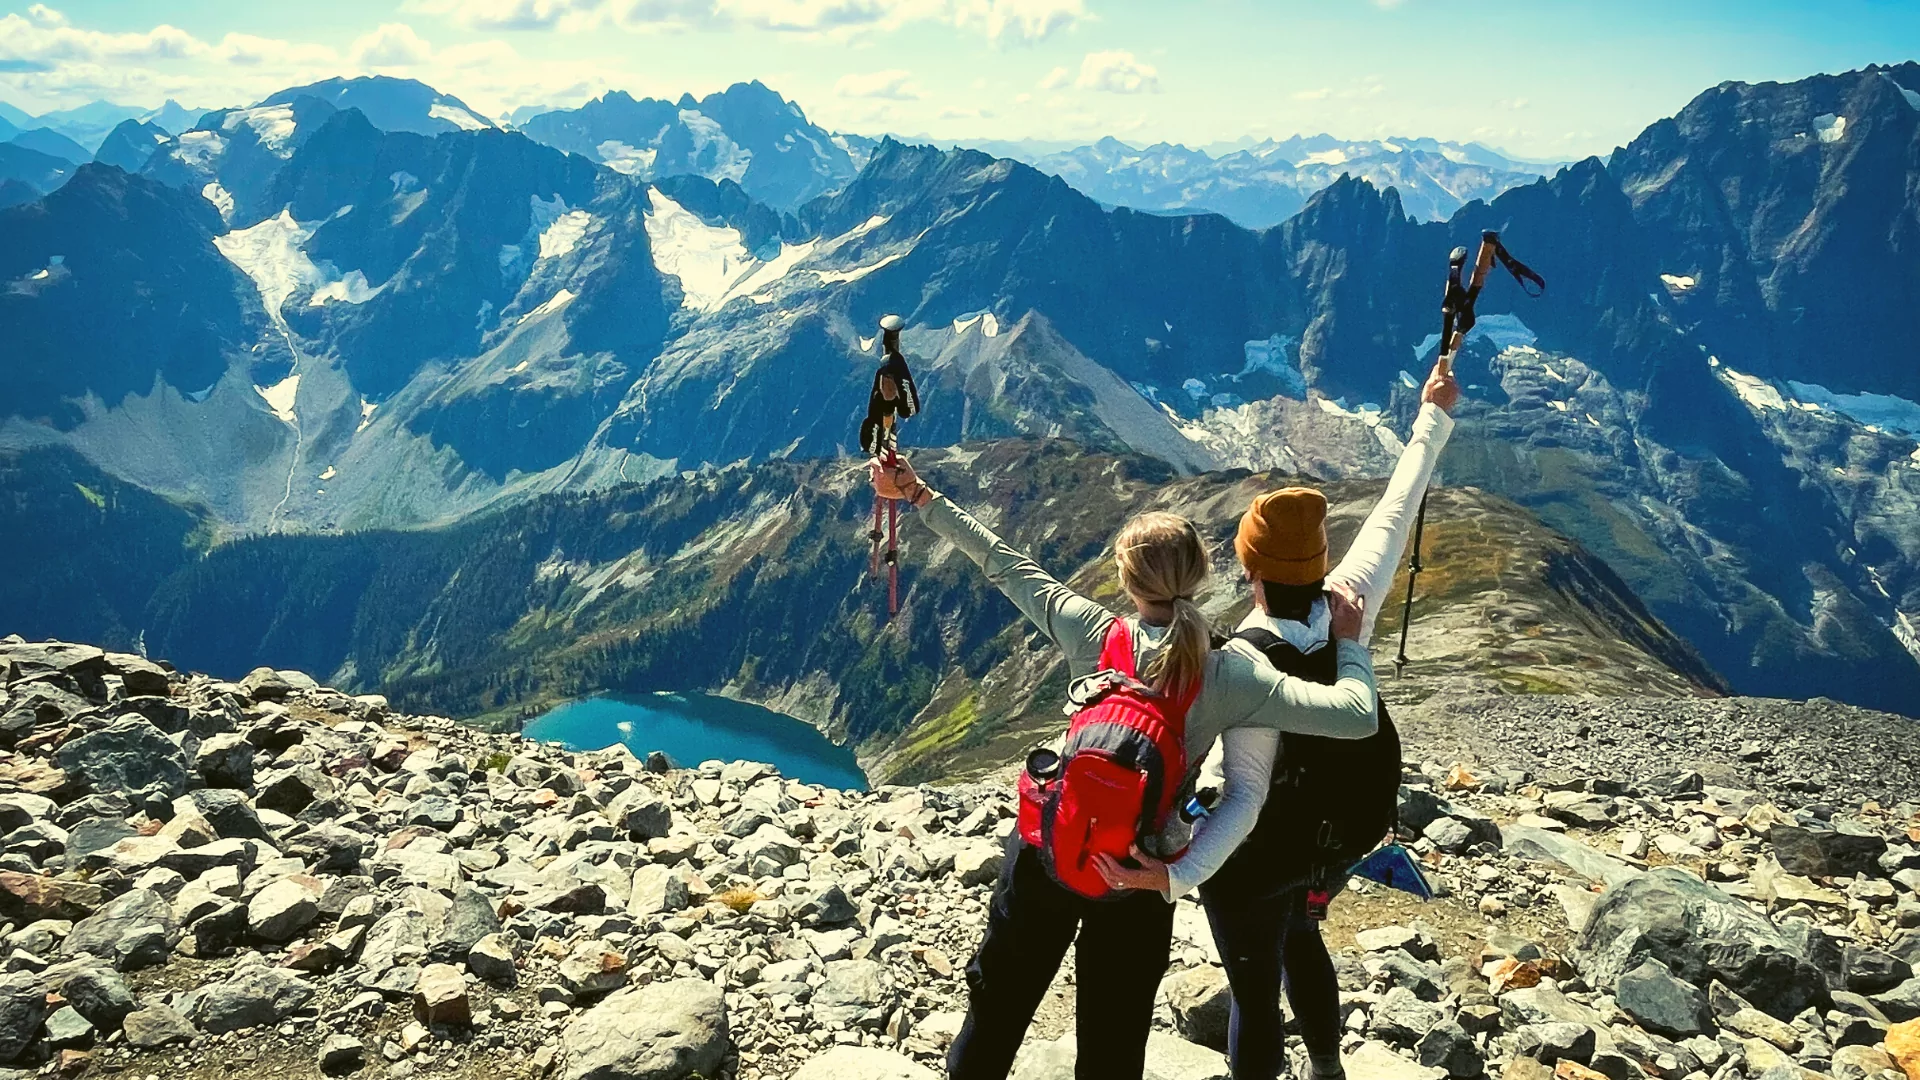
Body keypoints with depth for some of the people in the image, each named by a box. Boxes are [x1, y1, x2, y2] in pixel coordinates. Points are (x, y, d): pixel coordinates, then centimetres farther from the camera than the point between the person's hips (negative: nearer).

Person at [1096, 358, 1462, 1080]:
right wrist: (1433, 418, 6)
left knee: (1255, 989, 11)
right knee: (1302, 943, 33)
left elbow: (1245, 797, -37)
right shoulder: (1351, 604, -19)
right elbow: (1394, 515, -6)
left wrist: (1179, 875, -45)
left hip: (1254, 855, -7)